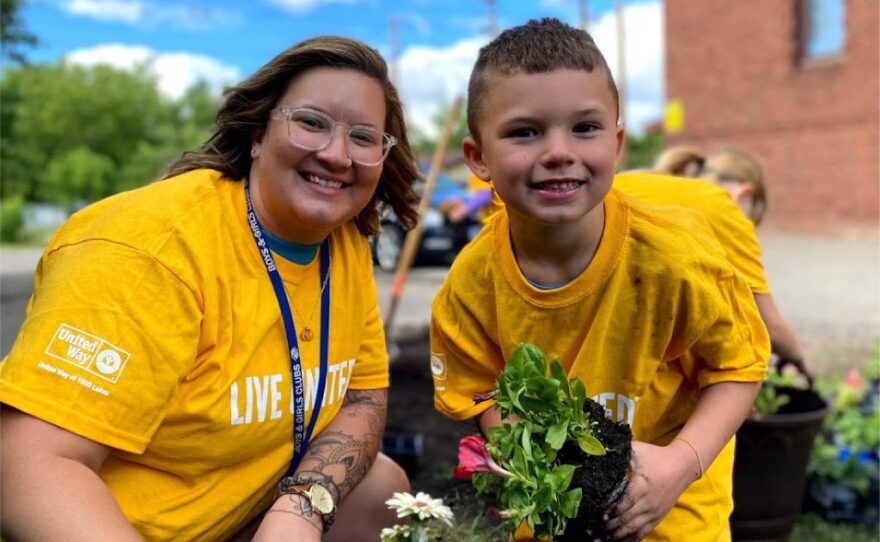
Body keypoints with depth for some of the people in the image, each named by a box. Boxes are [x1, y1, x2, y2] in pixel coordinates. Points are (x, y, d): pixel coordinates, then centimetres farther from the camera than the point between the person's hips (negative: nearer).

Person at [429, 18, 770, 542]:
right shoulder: (473, 282, -22)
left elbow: (738, 366, -15)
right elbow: (485, 392, -7)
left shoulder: (672, 254, -28)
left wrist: (681, 463, -28)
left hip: (666, 478, -2)